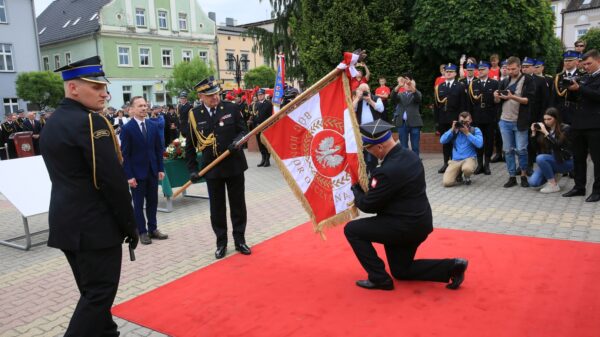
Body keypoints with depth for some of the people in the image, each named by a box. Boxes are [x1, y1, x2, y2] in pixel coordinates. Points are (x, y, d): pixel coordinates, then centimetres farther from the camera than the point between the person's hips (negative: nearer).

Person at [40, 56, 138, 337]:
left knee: (91, 290, 18)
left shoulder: (51, 124, 12)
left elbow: (66, 176, 15)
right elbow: (113, 180, -20)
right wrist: (130, 224, -10)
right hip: (95, 226, -9)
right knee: (99, 294, 0)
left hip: (67, 222, 9)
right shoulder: (91, 122, -17)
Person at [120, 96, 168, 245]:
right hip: (137, 172, -5)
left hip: (152, 171, 5)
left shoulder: (153, 126, 5)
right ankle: (142, 232, 17)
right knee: (138, 204, 6)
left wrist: (160, 168, 5)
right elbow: (125, 154, -10)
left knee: (153, 201, 12)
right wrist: (129, 175, -13)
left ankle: (152, 229, 24)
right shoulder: (127, 128, -10)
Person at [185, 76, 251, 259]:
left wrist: (238, 140, -20)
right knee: (217, 208, 9)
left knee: (238, 205, 9)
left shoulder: (231, 108, -3)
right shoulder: (194, 115, -3)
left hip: (234, 166, 0)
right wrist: (192, 169, 0)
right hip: (212, 169, 0)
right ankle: (221, 243, 24)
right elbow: (190, 145, 4)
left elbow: (243, 130, 3)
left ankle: (240, 240, 24)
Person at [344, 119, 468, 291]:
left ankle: (379, 278, 4)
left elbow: (368, 205, -15)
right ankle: (451, 267, 14)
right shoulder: (410, 156, 2)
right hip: (418, 223, 9)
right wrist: (365, 189, 7)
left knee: (352, 229, -1)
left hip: (405, 226, -9)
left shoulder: (388, 170, -27)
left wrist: (355, 188, 4)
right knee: (401, 271, 24)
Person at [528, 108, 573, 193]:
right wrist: (533, 132, -9)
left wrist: (545, 132, -24)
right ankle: (553, 175, 16)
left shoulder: (565, 128, -10)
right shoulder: (544, 128, 1)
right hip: (549, 159, 5)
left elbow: (557, 145, -23)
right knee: (533, 182, -15)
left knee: (540, 158, -32)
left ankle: (553, 185, -16)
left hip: (565, 161, -5)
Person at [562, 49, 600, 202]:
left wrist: (579, 88, -23)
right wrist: (570, 88, -2)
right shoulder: (584, 78, 16)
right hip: (579, 123, 7)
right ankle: (579, 187, 20)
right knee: (578, 157, 11)